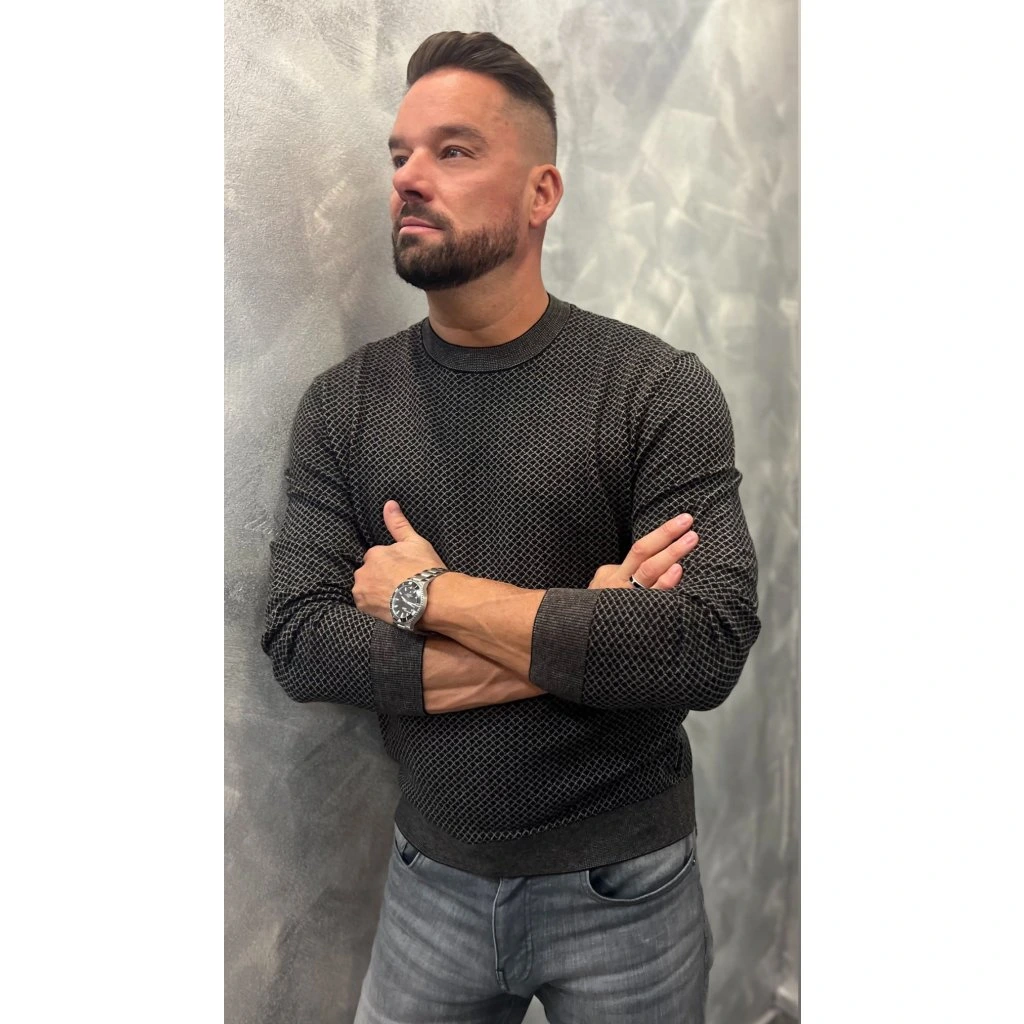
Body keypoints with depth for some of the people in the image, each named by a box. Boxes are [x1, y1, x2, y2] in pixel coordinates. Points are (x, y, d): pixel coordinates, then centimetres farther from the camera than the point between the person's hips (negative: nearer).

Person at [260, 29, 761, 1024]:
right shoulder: (341, 404, -5)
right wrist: (579, 639, -21)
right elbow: (298, 643, -13)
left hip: (624, 890, -1)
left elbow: (709, 647, -23)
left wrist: (431, 594, -20)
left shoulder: (661, 389, -13)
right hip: (431, 879, 2)